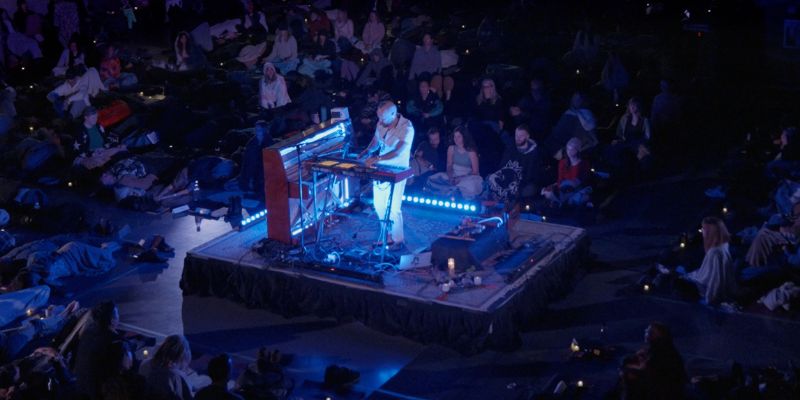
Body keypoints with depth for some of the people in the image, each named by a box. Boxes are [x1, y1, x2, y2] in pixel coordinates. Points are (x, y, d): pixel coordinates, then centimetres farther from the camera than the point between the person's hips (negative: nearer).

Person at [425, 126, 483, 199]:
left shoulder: (470, 151, -9)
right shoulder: (451, 148, 3)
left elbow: (475, 171, -9)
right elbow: (449, 166, 3)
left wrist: (461, 178, -21)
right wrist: (450, 177, -17)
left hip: (467, 177, -4)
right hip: (454, 176, 4)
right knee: (433, 180, -21)